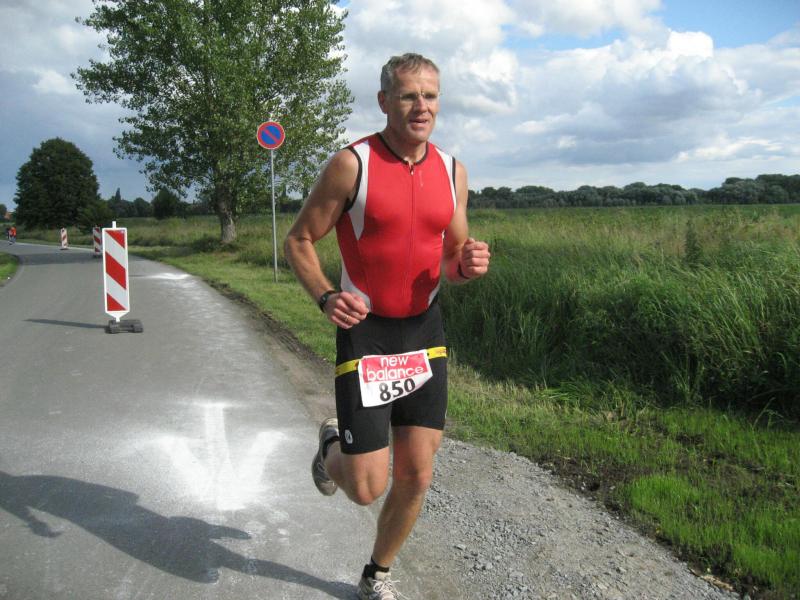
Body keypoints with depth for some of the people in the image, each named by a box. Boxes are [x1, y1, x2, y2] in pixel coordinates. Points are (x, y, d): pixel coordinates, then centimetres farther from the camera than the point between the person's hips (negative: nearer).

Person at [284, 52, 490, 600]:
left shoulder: (452, 172, 3)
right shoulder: (352, 164, -11)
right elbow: (299, 241, -4)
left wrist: (469, 264, -12)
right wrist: (326, 296, -22)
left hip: (425, 331, 5)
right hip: (366, 330, -4)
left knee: (416, 477, 8)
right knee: (367, 487, -5)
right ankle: (333, 444, 32)